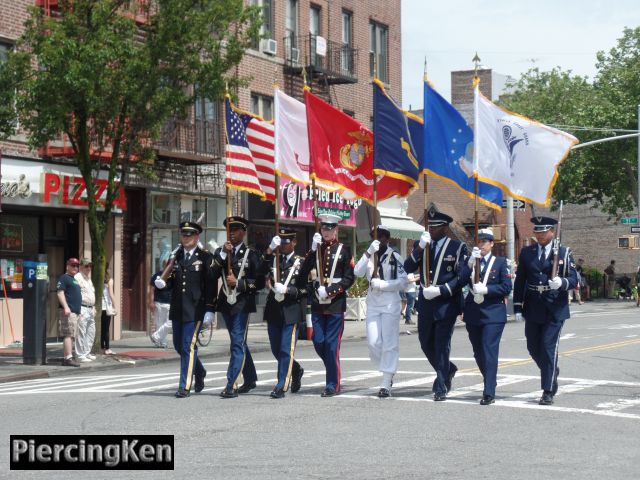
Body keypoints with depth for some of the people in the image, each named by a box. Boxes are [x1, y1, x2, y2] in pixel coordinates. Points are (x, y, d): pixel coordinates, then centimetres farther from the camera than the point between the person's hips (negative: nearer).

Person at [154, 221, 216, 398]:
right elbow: (171, 281, 15)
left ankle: (185, 386, -2)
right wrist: (162, 283, -9)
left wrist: (210, 310, -11)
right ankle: (199, 372, 36)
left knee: (188, 346, -7)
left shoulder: (205, 258, -2)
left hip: (195, 309, -6)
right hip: (178, 309, 6)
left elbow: (211, 285, -5)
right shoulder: (176, 257, 12)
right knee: (179, 345, 13)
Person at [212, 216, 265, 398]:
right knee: (239, 343, 16)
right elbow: (212, 275, -5)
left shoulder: (251, 254, -1)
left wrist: (239, 283, -14)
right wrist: (223, 254, -13)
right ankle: (250, 379, 29)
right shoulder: (220, 252, 11)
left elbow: (260, 281, -4)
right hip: (226, 303, 6)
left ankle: (231, 385, -17)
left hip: (242, 303, -5)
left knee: (237, 343, -12)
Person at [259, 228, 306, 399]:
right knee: (276, 349, 13)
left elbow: (305, 289, -3)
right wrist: (269, 250, -16)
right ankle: (296, 370, 37)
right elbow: (258, 271, -10)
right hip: (274, 311, 4)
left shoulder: (300, 263, 2)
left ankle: (281, 386, -3)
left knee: (285, 350, -7)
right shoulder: (273, 259, 11)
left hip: (291, 312, -4)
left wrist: (287, 290, -18)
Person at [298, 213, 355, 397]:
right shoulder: (316, 249, 12)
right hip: (318, 303, 4)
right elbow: (303, 273, 0)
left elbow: (349, 278, -3)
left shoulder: (344, 250, 1)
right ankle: (333, 370, 25)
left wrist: (330, 291, -13)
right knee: (318, 343, 2)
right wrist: (313, 250, -8)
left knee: (331, 344, -4)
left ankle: (333, 385, 2)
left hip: (336, 303, -4)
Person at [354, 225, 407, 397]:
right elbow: (358, 272, -7)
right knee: (373, 343, 1)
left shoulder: (394, 257, -2)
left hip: (390, 304, -4)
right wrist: (369, 252, -14)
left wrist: (382, 284, -14)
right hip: (373, 304, 4)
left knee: (389, 343, -5)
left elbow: (403, 282, -6)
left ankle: (386, 384, -5)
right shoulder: (369, 256, 10)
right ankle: (387, 371, 24)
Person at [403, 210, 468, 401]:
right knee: (426, 343, 12)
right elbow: (408, 268, -2)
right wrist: (420, 248, -15)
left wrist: (440, 290, -18)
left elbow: (460, 278, -8)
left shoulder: (458, 248, -3)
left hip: (446, 303, -5)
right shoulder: (420, 245, 10)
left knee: (442, 345, -6)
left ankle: (440, 388, 1)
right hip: (425, 303, 5)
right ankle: (448, 370, 37)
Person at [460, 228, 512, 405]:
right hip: (473, 314, 4)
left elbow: (506, 287, -5)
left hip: (493, 313, -4)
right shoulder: (469, 261, 10)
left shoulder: (500, 262, 2)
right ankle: (490, 381, 31)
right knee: (478, 352, 12)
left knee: (489, 351, -12)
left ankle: (489, 393, -15)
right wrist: (470, 263, -16)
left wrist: (486, 289, -16)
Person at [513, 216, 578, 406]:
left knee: (549, 347, -8)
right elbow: (519, 281, 8)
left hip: (555, 310, -4)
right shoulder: (526, 253, 8)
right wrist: (518, 307, 3)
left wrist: (562, 283, -25)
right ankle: (551, 373, 37)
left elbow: (573, 279, -3)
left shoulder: (563, 253, 1)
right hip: (533, 309, 4)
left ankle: (548, 392, -5)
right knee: (533, 347, 11)